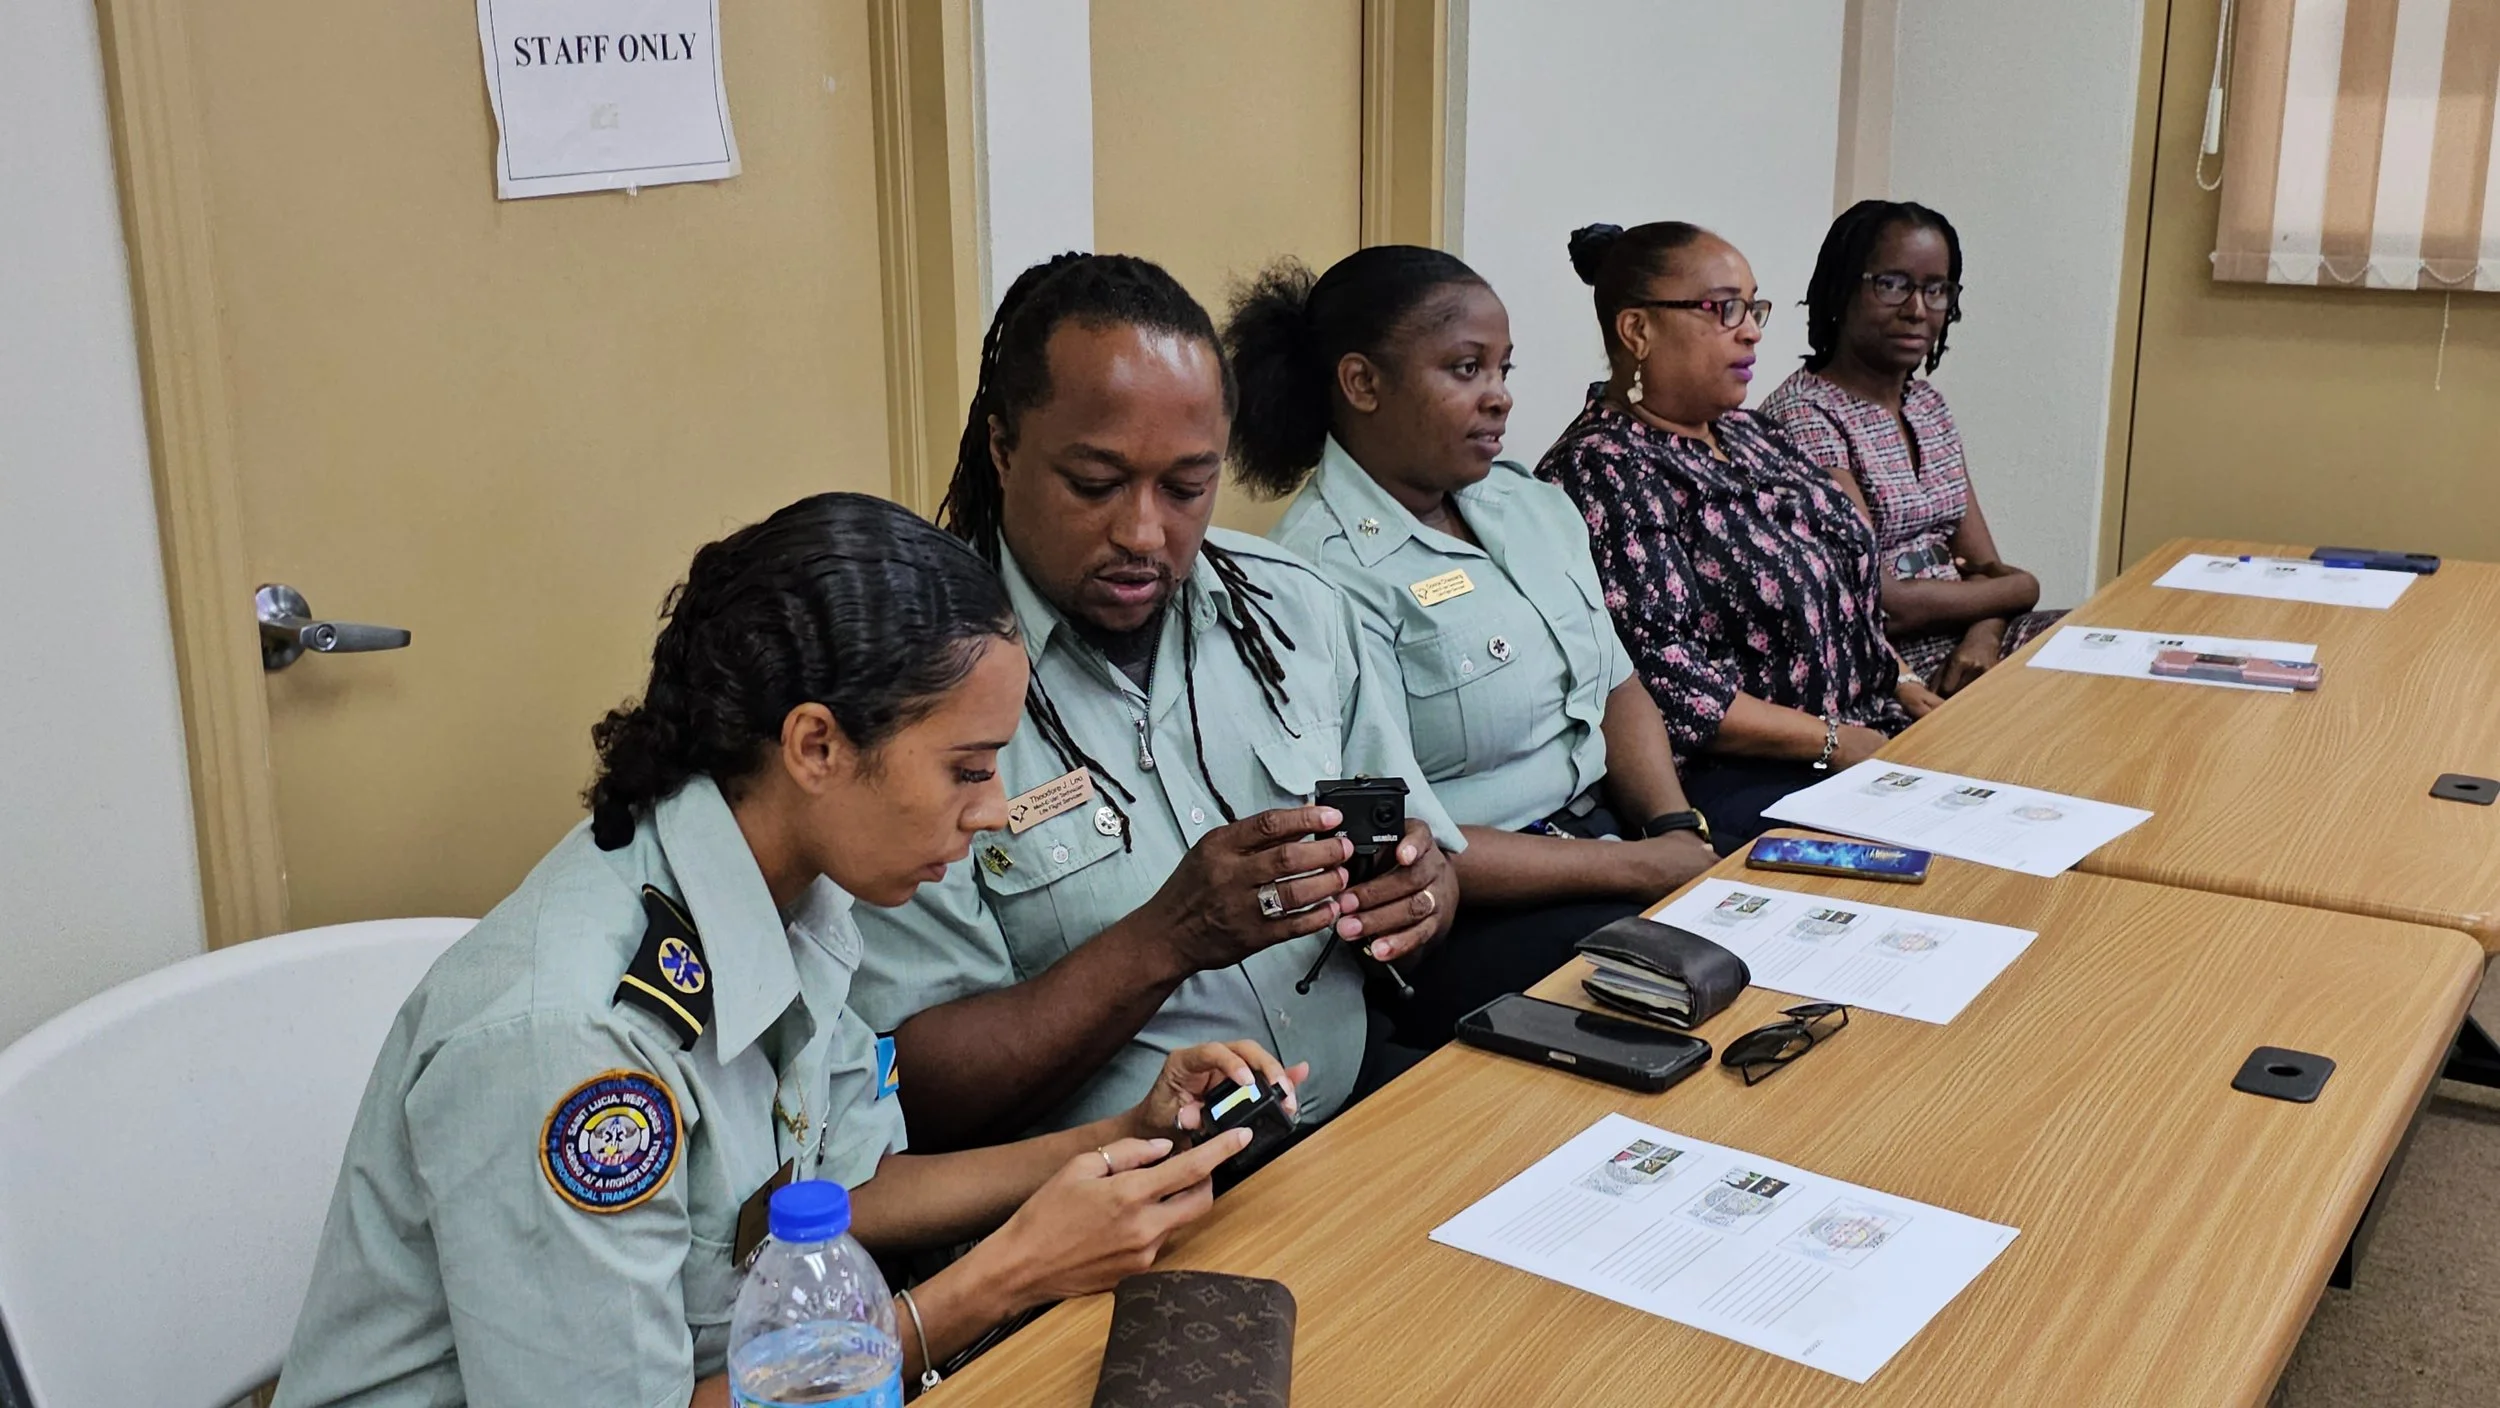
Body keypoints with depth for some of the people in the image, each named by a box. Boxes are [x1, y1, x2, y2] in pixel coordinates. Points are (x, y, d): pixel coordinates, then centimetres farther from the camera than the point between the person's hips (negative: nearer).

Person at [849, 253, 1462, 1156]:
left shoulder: (1298, 607, 9)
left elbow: (1429, 861, 15)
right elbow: (914, 1091, -14)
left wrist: (1419, 891, -9)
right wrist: (1163, 942, -25)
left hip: (1363, 1106, 7)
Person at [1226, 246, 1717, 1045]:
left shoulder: (1533, 505, 10)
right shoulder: (1328, 572, -17)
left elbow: (1618, 689, 15)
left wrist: (1678, 830, -5)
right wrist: (1639, 867, -16)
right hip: (1471, 917, -8)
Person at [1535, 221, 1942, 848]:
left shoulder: (1744, 432, 16)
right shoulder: (1604, 473, -14)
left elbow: (1847, 580, 25)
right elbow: (1658, 681, -22)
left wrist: (1901, 683, 9)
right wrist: (1831, 741, -18)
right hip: (1726, 782, -10)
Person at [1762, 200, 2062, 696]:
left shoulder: (1928, 403, 15)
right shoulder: (1804, 415, -13)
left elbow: (1984, 564, 10)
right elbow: (1880, 604, -18)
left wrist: (1984, 635, -13)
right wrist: (2019, 589, -3)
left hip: (1966, 636, 8)